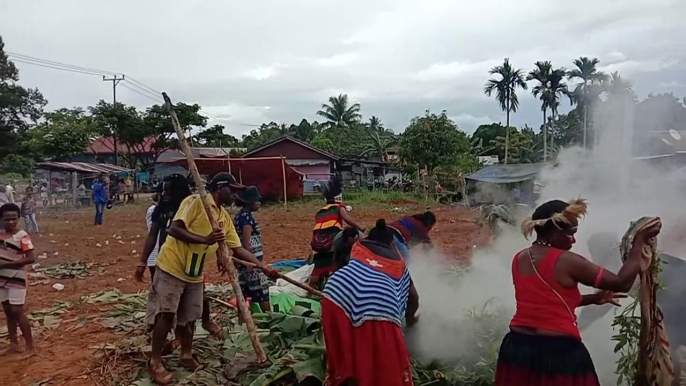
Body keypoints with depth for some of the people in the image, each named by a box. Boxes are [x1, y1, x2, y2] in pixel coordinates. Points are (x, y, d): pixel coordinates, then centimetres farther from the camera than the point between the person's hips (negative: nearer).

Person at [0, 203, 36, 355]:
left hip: (16, 279, -6)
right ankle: (13, 344, 22)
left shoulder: (22, 236, -16)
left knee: (17, 311, -4)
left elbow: (30, 258, -21)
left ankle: (30, 346, 5)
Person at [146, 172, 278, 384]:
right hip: (172, 267, -7)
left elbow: (237, 249, 7)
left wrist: (263, 267, 0)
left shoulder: (225, 218, 7)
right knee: (166, 314, -3)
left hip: (195, 274, 7)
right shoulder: (195, 201, -15)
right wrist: (205, 240, -32)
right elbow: (174, 229, -24)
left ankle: (186, 356, 29)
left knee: (189, 316, 12)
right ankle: (155, 362, 9)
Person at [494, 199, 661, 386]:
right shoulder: (566, 261, -14)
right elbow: (621, 283, -7)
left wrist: (592, 298, 19)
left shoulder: (519, 259, 5)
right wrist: (640, 240, 3)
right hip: (559, 352, -6)